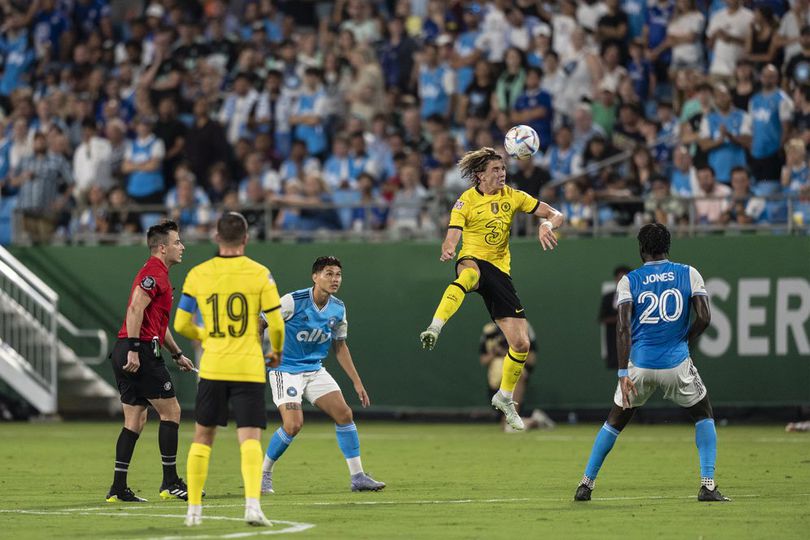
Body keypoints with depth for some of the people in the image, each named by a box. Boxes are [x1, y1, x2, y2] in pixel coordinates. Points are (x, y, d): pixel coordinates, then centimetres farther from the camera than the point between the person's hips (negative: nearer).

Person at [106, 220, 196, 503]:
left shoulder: (158, 273, 22)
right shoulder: (154, 273, -10)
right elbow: (135, 309, -23)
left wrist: (177, 354, 32)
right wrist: (134, 350, -27)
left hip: (129, 354, 10)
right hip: (141, 351, -10)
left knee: (135, 420, 9)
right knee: (171, 411, -3)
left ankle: (118, 488, 6)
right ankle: (170, 482, 1)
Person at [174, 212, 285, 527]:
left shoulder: (197, 275, 2)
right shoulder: (260, 275, -4)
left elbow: (181, 324, 7)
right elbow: (276, 323, -5)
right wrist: (277, 351, 16)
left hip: (212, 368, 2)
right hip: (249, 368, -2)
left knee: (202, 437, 15)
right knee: (250, 440, -5)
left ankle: (194, 509, 15)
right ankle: (252, 504, -24)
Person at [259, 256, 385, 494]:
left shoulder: (338, 309, 1)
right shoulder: (293, 301, -19)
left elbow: (340, 346, 14)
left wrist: (357, 382, 12)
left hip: (315, 370, 6)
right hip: (285, 370, -6)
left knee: (344, 414, -5)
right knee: (293, 424, -20)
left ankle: (357, 477, 3)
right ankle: (263, 474, 1)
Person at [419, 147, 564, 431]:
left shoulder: (512, 196, 6)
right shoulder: (466, 201, -3)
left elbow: (555, 215, 8)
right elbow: (451, 239, -12)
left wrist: (546, 224, -17)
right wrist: (447, 250, -37)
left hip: (500, 270, 4)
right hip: (473, 261, -4)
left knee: (521, 344, -1)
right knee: (468, 274, -46)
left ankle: (505, 397, 23)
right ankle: (434, 330, -59)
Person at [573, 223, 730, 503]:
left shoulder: (629, 281, 3)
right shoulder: (689, 274, 4)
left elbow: (623, 327, -7)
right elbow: (704, 318, -4)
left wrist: (623, 373, -11)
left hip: (639, 364, 1)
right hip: (677, 364, -1)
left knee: (614, 422, 20)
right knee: (704, 416, 19)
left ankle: (586, 483, 19)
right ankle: (708, 485, 6)